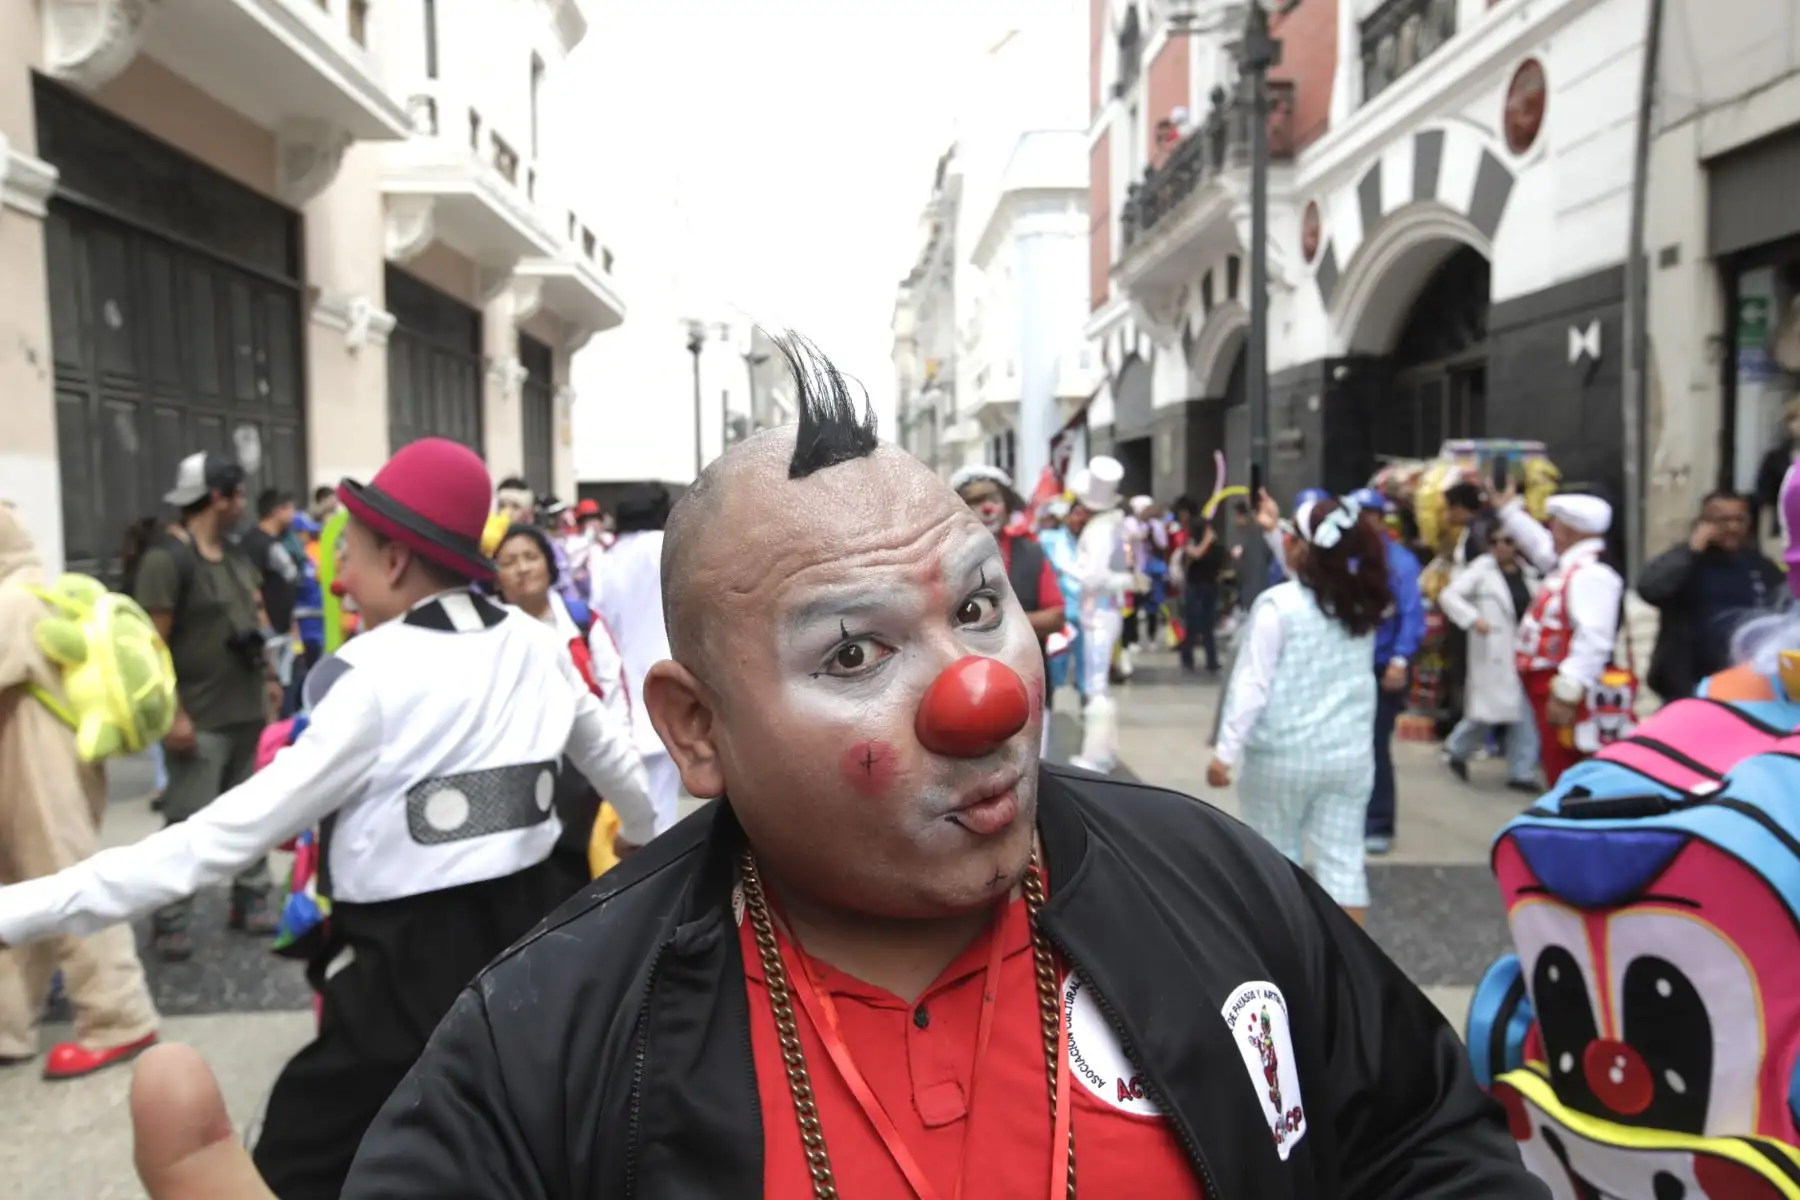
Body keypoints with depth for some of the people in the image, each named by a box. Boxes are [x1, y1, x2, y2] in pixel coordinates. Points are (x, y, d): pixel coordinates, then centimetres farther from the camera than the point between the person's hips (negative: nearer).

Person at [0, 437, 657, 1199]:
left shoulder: (378, 680, -16)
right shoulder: (535, 646, 1)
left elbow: (233, 832, -18)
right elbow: (612, 761, 18)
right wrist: (648, 835, 40)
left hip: (411, 967, -6)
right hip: (528, 937, 6)